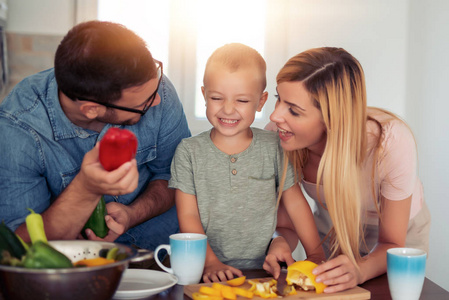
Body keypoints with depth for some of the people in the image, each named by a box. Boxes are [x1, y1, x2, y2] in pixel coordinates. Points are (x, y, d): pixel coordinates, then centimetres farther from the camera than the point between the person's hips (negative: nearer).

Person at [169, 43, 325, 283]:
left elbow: (295, 203, 12)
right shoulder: (189, 151, 1)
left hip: (263, 269, 2)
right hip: (208, 273, -1)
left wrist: (315, 254, 8)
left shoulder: (274, 148, 5)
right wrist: (210, 262, -14)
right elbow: (188, 216, -2)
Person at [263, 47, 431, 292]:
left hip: (400, 233, -1)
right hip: (330, 234, 2)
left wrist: (359, 271, -44)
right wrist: (281, 242, -38)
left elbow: (392, 244, -23)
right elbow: (287, 224, -15)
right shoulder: (276, 136, -27)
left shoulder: (391, 142, -34)